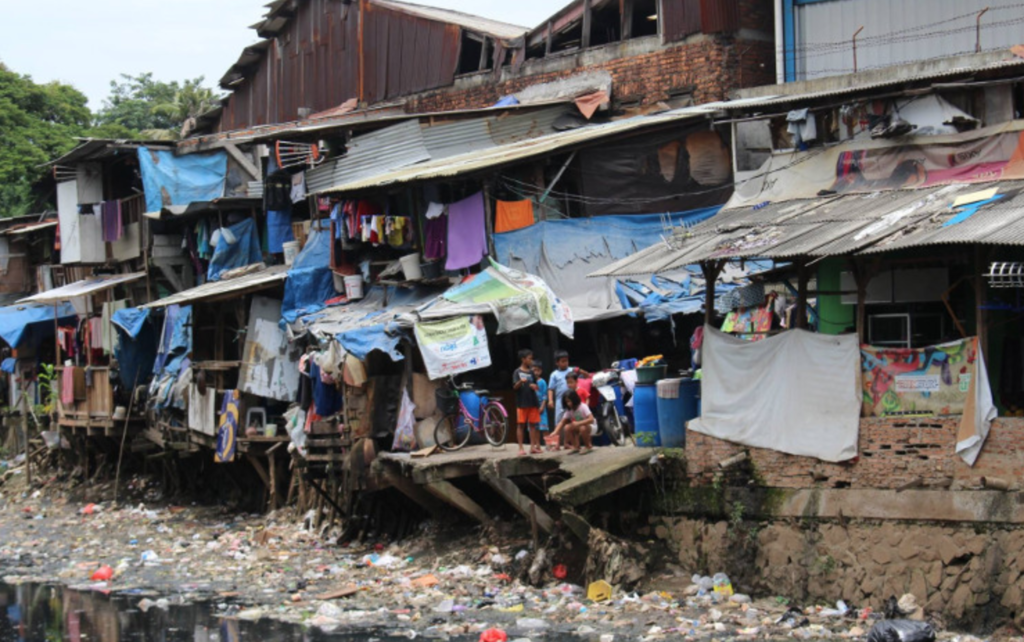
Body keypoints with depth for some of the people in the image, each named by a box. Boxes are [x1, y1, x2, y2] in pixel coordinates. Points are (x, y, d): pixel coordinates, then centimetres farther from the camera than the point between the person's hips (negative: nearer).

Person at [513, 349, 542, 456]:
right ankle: (521, 448, -2)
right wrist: (520, 381, -31)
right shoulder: (517, 372, -3)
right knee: (521, 425, -2)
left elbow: (536, 387, 15)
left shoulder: (531, 372, 11)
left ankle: (533, 446, 9)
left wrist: (533, 385, -9)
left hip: (532, 402, 5)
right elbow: (515, 386, -11)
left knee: (533, 424, 5)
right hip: (521, 402, -5)